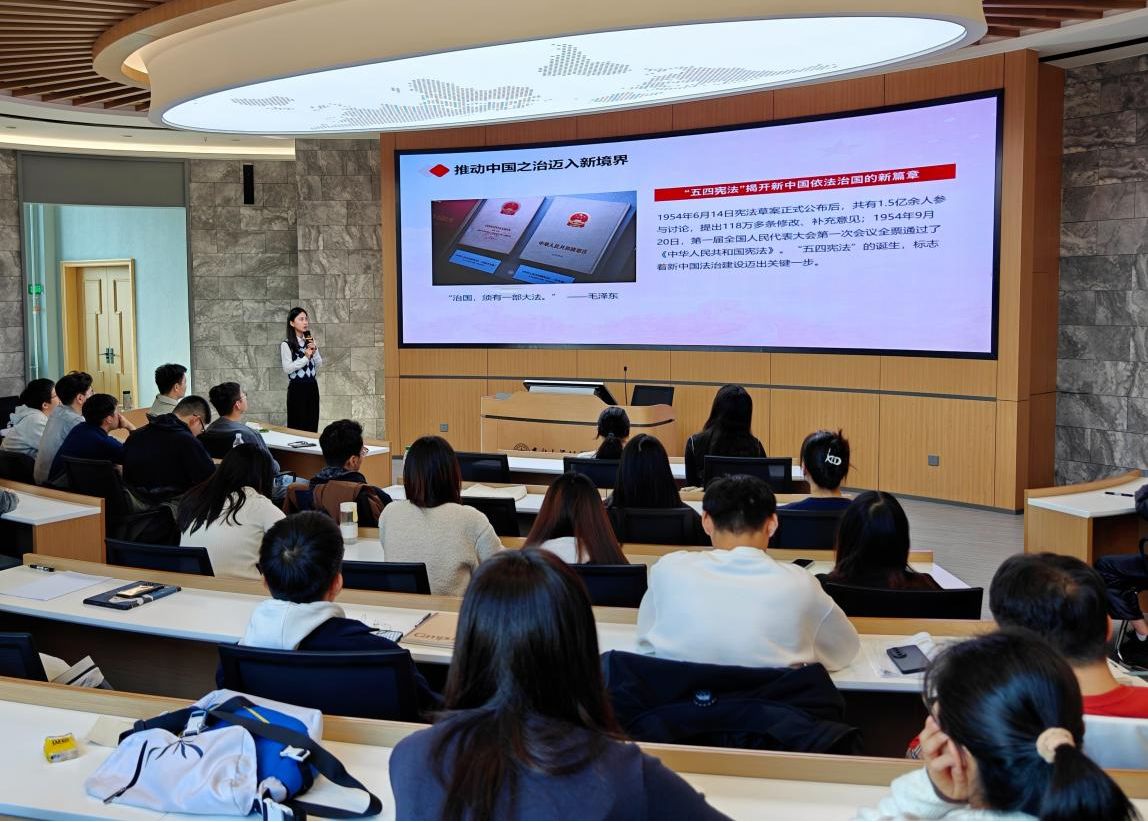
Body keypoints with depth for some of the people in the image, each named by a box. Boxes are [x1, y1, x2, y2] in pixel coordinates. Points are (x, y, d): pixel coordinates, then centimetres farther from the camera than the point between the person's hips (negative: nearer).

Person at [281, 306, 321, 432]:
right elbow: (287, 369, -15)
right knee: (297, 425, -1)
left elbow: (319, 364, 10)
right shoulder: (286, 344, -10)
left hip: (312, 386, 6)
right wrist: (306, 357, -15)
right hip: (297, 387, -6)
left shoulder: (309, 341, 8)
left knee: (312, 424, 9)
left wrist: (315, 350, -6)